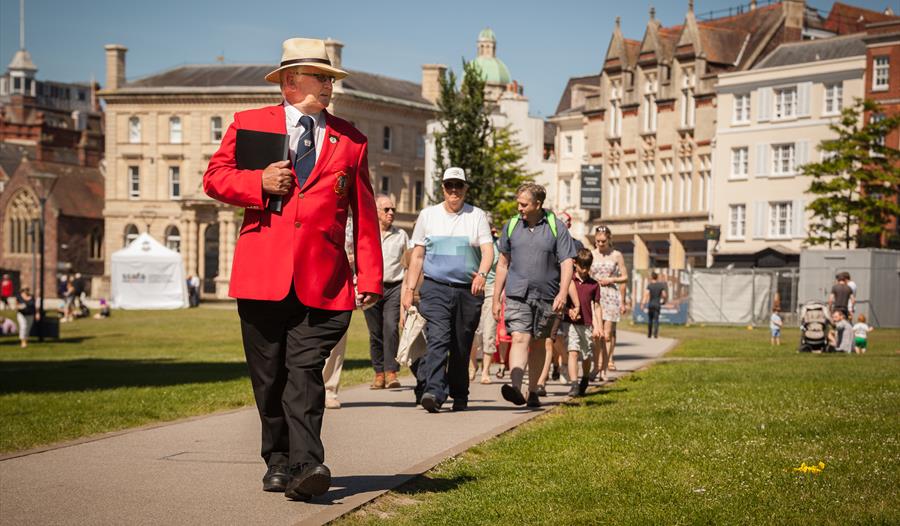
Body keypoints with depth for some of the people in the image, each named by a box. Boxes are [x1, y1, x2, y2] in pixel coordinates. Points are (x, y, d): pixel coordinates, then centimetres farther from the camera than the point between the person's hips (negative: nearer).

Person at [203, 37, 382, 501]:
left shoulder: (350, 140, 14)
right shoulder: (248, 124, 12)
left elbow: (365, 213, 12)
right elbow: (214, 178, 9)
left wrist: (370, 276, 5)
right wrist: (259, 182, -10)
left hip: (322, 279, 0)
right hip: (262, 273, 1)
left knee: (305, 373, -11)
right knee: (269, 375, 7)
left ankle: (305, 465, -16)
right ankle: (278, 461, 19)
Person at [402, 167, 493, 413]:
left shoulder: (477, 216, 7)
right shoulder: (428, 215, 10)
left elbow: (488, 250, -4)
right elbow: (417, 255, 13)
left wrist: (481, 274, -24)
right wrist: (409, 289, 7)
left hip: (468, 291, 1)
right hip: (435, 288, -1)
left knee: (462, 347, 7)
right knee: (437, 339, -18)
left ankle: (459, 396, 21)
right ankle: (433, 392, -29)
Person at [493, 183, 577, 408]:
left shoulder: (556, 227, 0)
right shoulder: (511, 226, 8)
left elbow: (567, 264, -4)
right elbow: (503, 264, 15)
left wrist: (562, 294, -18)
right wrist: (496, 299, 13)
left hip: (546, 296, 0)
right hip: (517, 295, 0)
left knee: (538, 344, 10)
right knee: (519, 339, -15)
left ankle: (533, 391, 21)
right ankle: (516, 387, -28)